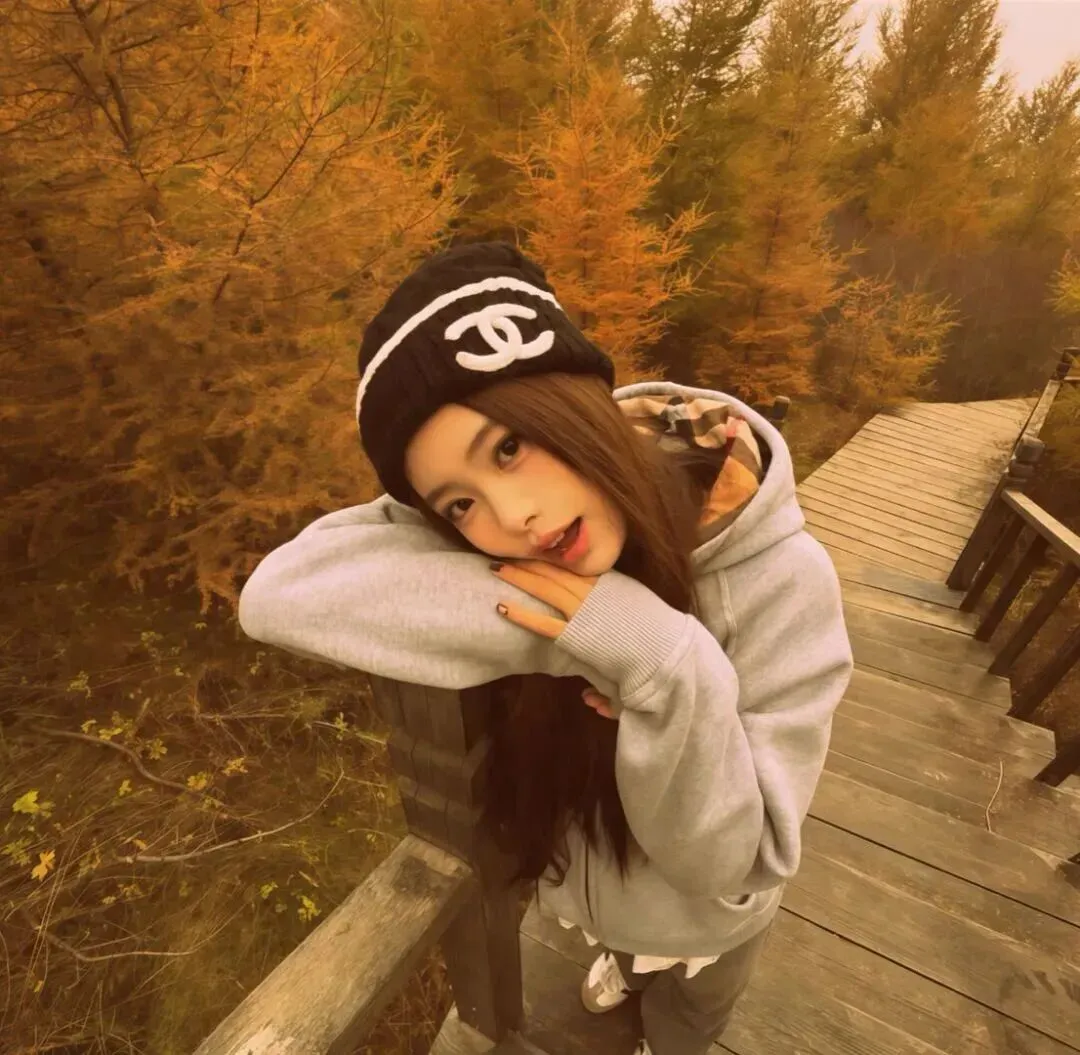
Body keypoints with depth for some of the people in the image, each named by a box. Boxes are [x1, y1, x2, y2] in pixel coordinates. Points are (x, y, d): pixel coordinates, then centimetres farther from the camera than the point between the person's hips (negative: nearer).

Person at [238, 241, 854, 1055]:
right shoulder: (487, 529, -28)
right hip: (579, 883, 3)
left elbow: (735, 866, -30)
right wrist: (557, 631, -43)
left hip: (703, 925, -2)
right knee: (628, 950, 39)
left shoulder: (779, 581, -35)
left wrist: (664, 663, -47)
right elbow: (277, 593, -38)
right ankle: (628, 962, 75)